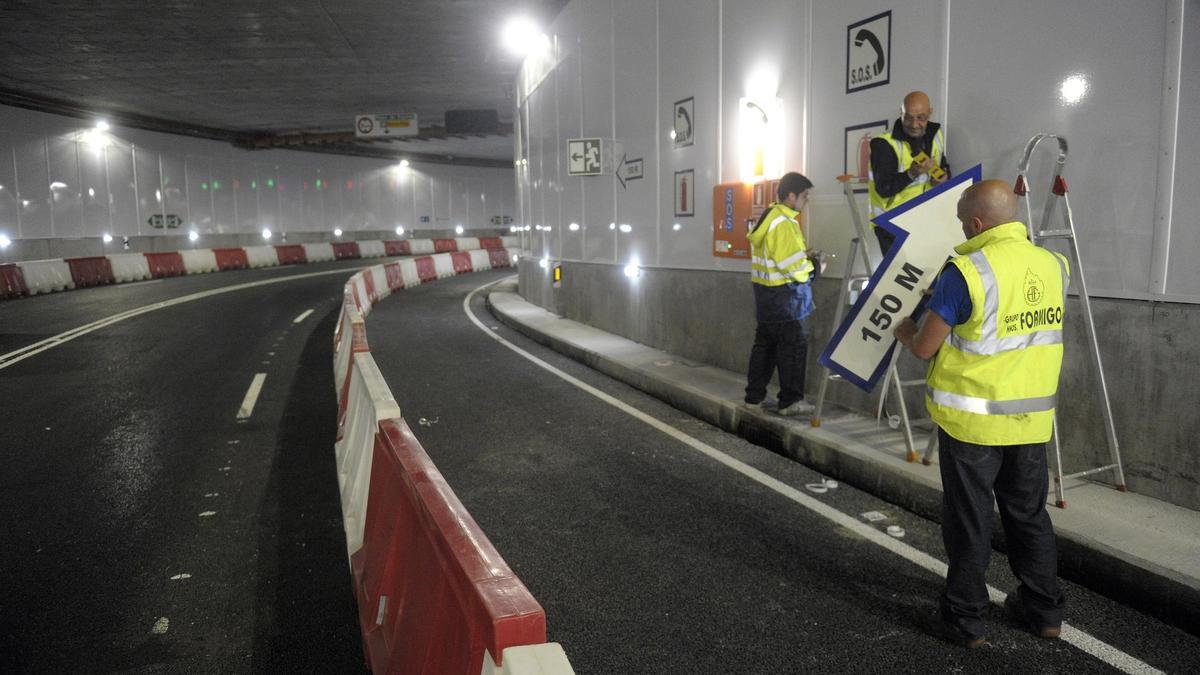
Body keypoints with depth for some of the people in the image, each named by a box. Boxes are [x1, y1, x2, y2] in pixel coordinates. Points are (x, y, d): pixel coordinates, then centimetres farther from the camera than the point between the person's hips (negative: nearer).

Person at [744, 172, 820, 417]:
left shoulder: (769, 216, 12)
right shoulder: (784, 223, -18)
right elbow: (792, 265, -21)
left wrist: (803, 254, 11)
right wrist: (811, 268, -3)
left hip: (765, 292, 10)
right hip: (784, 295, -10)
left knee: (764, 343, 15)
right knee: (794, 346, -3)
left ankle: (755, 394, 22)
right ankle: (791, 401, 1)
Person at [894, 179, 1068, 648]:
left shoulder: (966, 272, -19)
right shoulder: (1053, 265, 1)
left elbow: (924, 348, -15)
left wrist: (905, 331, 7)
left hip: (973, 420, -6)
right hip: (1032, 418, 6)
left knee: (969, 520, 7)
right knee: (1029, 513, 20)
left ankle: (965, 619, 18)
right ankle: (1044, 610, 33)